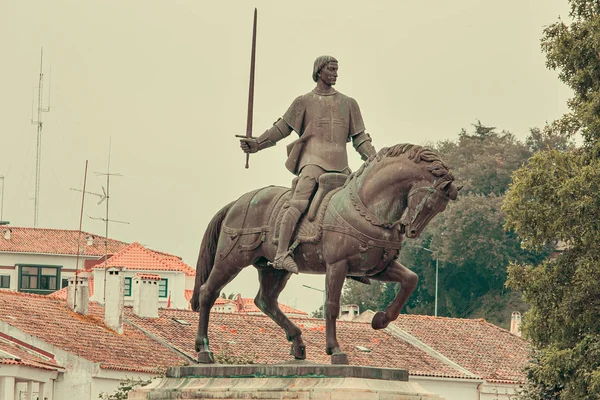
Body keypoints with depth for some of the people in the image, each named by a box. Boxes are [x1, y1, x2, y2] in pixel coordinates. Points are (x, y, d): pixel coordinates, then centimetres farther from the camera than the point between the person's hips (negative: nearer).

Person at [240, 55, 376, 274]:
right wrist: (257, 143, 5)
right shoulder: (304, 102, 12)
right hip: (313, 160, -5)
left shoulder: (348, 104, 20)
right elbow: (282, 127, 14)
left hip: (340, 164, 5)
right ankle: (281, 253, -33)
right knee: (299, 202, -24)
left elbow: (360, 137, 19)